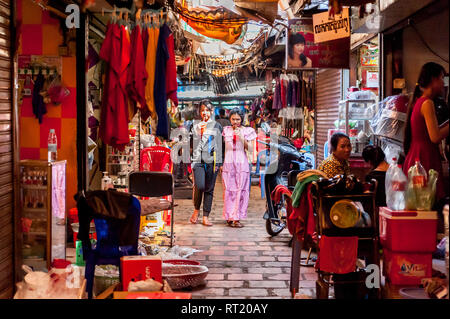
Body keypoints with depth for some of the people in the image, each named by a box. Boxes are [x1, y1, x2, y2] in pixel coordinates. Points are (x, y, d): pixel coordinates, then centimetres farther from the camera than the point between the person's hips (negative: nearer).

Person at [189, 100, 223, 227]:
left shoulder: (217, 126, 11)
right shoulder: (196, 126, 15)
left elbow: (220, 145, 7)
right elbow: (193, 144, 16)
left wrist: (218, 162, 2)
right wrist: (200, 132, 3)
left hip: (212, 161, 0)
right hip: (198, 160, 0)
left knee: (209, 189, -1)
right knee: (199, 186, -16)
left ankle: (205, 217, 5)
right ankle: (196, 209, 9)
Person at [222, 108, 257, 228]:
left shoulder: (247, 131, 5)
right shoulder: (226, 130, 11)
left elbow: (249, 148, -3)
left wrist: (242, 138, -16)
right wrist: (220, 163, 12)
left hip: (241, 163, -1)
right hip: (228, 163, 2)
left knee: (240, 190, -5)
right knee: (228, 190, -2)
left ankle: (237, 217, -2)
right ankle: (229, 217, 2)